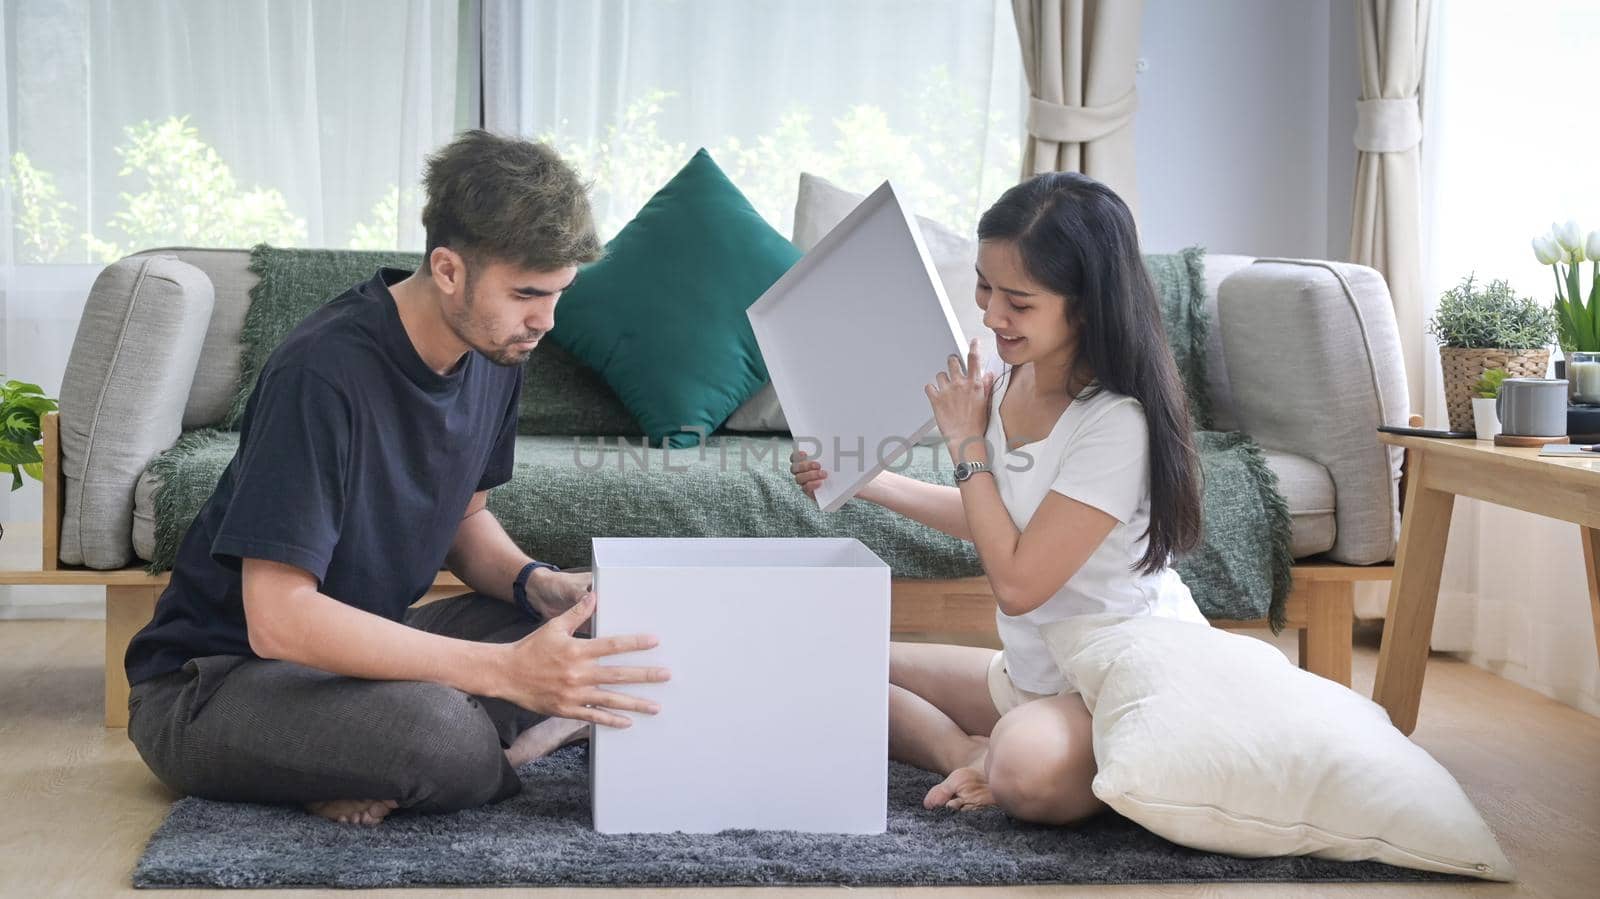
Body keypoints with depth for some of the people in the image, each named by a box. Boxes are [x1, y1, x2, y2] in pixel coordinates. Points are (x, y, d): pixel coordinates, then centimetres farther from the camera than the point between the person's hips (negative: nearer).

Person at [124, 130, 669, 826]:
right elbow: (277, 619, -31)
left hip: (363, 642, 9)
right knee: (440, 734, -37)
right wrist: (506, 671, -35)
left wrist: (533, 582, -10)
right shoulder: (324, 373, -26)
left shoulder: (495, 353, -1)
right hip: (211, 683, -8)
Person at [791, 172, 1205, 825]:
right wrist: (865, 481, 11)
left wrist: (967, 441, -16)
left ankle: (990, 762, -8)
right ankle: (971, 756, -10)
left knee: (1029, 774, -40)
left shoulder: (1118, 422, -24)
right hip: (1033, 671, 9)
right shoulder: (1012, 381, 0)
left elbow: (1016, 583, -24)